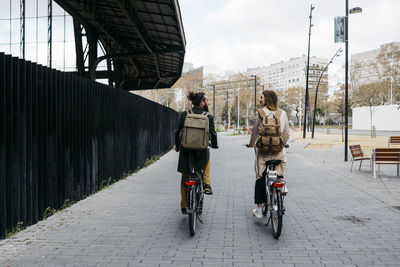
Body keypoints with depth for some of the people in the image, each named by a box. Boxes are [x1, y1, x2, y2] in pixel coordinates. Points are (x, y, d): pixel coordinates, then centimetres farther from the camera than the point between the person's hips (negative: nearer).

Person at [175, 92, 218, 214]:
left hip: (186, 151, 1)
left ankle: (184, 205, 24)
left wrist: (177, 146, 18)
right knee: (206, 158, 36)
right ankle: (207, 184, 19)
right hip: (202, 152, -1)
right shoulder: (209, 117, -6)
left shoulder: (184, 115, -2)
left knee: (185, 178, 18)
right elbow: (213, 134, 0)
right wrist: (214, 145, 21)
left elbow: (178, 132, 2)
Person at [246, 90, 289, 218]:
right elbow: (287, 133, 8)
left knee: (260, 179, 7)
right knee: (279, 179, 11)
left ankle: (259, 209, 10)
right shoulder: (283, 113, 5)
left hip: (263, 150, -2)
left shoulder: (260, 113, -4)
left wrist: (251, 144, 19)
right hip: (279, 152, 2)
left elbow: (255, 130, 2)